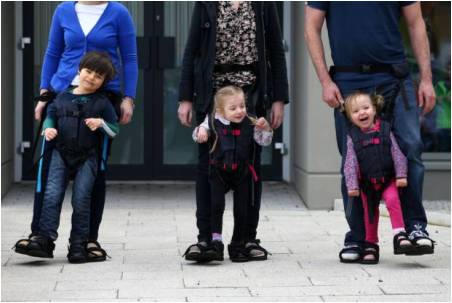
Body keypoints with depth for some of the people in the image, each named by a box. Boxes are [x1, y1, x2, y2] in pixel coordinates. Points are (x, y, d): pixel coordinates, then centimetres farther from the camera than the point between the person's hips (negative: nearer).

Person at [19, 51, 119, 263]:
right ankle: (45, 239, -11)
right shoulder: (63, 97, 8)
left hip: (87, 156, -2)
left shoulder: (102, 103, 2)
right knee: (52, 195, -9)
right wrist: (49, 128, -5)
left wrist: (101, 123, -15)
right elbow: (51, 115, 16)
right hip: (61, 152, 2)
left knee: (81, 199, -4)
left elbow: (114, 130, 5)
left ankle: (78, 244, 4)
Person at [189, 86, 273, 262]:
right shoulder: (213, 122, -6)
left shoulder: (249, 124, -6)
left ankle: (239, 245, 18)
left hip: (242, 173, 1)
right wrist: (200, 132, -19)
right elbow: (198, 135, 4)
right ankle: (216, 241, -7)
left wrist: (265, 128, -21)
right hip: (218, 172, -1)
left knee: (241, 209, 5)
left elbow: (265, 141, -3)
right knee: (217, 204, -12)